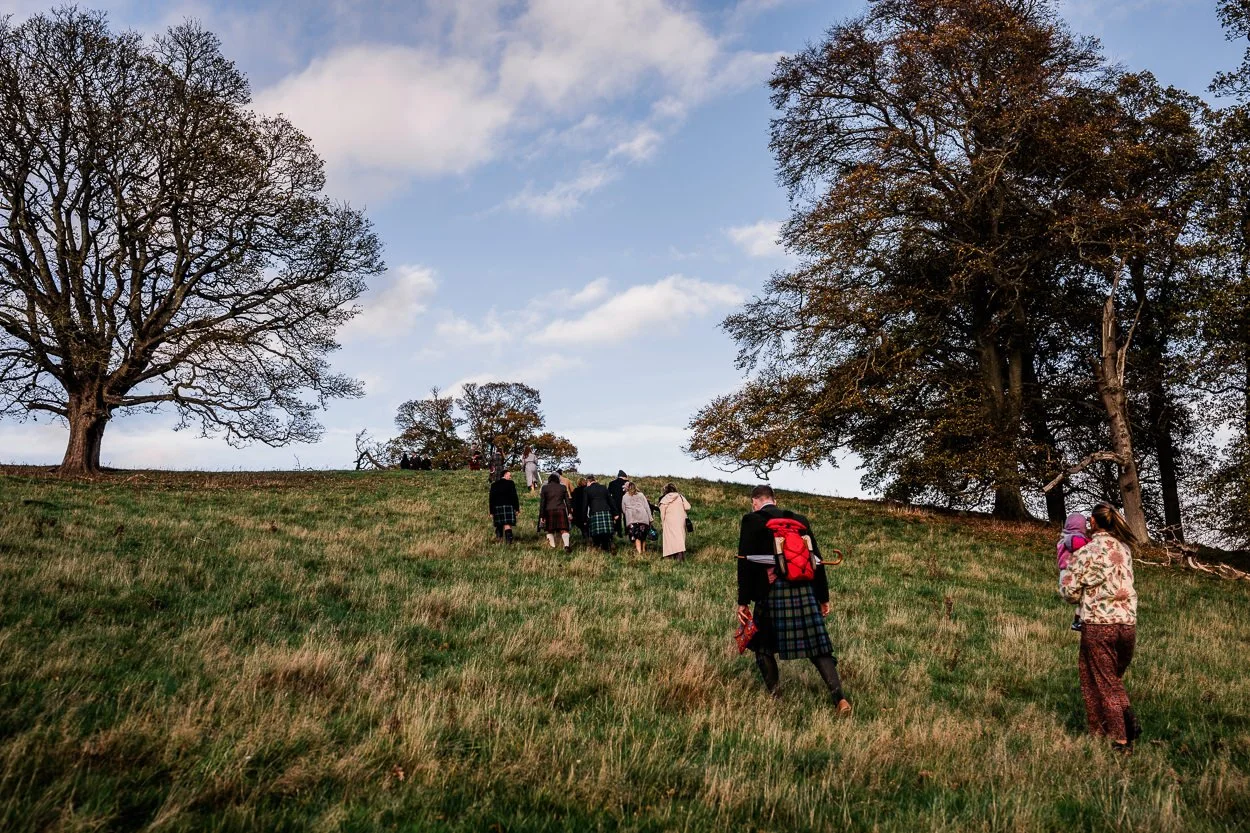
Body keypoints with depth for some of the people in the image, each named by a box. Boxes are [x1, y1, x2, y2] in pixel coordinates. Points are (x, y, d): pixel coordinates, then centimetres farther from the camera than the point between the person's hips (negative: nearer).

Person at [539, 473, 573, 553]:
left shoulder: (545, 488, 5)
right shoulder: (563, 487, 8)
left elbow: (542, 503, 2)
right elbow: (567, 501, 8)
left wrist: (542, 516, 5)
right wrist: (569, 513, 11)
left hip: (549, 511, 0)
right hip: (561, 510, 0)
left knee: (550, 530, 13)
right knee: (563, 529, -5)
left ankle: (552, 546, 11)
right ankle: (567, 545, -23)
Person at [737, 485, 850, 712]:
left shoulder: (752, 520, 0)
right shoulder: (799, 520, 12)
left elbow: (746, 562, -5)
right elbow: (816, 559, 12)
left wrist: (743, 601, -2)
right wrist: (823, 597, 18)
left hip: (771, 593, -3)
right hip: (805, 591, 3)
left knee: (763, 646, 16)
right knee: (817, 647, 7)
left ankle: (774, 695, 16)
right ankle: (840, 698, -2)